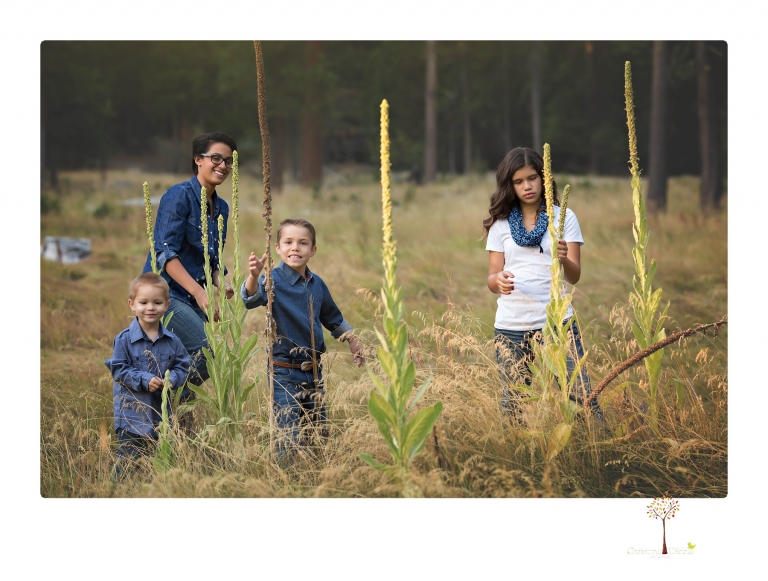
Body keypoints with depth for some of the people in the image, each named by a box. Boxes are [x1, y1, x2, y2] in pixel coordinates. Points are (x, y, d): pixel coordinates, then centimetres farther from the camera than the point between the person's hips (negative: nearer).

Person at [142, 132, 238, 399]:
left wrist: (221, 283, -5)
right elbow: (166, 253, -18)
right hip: (166, 293, -8)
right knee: (208, 352, -20)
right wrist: (198, 292, -27)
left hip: (191, 298, 8)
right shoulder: (179, 196, -11)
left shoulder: (221, 208, 13)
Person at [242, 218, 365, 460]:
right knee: (291, 439, -10)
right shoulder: (275, 279, -14)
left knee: (319, 435, 14)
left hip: (314, 371, 6)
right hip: (285, 372, -6)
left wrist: (352, 341, 23)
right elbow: (252, 298, -36)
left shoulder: (317, 284, 6)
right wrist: (253, 277, -55)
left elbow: (333, 317, 24)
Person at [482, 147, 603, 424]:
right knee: (513, 406, 1)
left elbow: (574, 276, -3)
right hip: (511, 327, 1)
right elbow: (492, 278, 6)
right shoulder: (500, 224, 7)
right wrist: (498, 281, -18)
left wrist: (564, 260, -26)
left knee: (582, 395, -10)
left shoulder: (564, 217, 4)